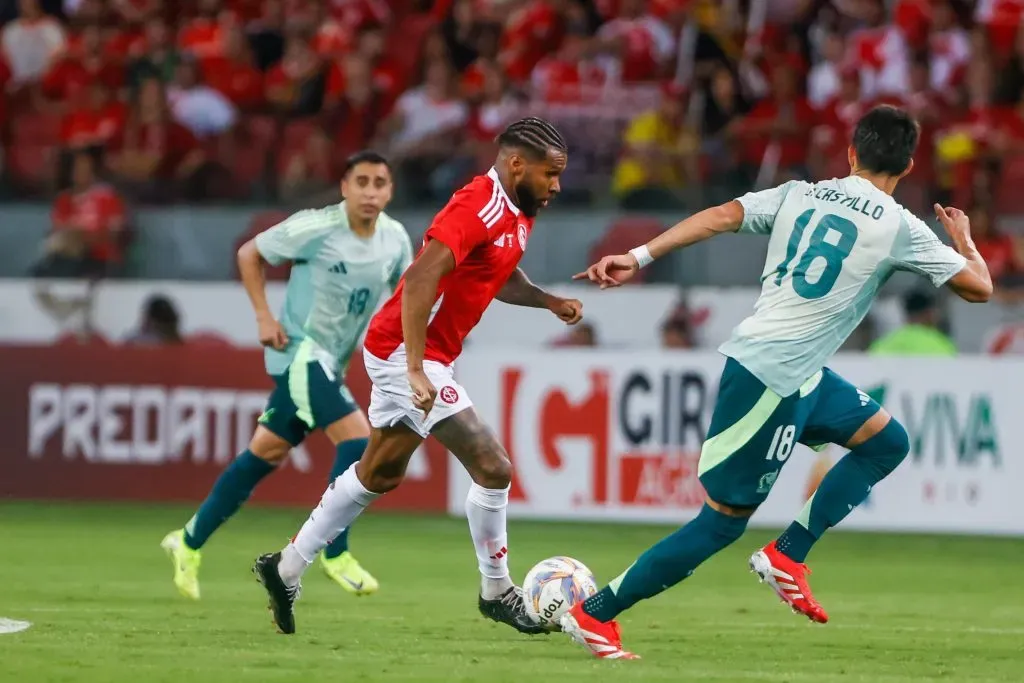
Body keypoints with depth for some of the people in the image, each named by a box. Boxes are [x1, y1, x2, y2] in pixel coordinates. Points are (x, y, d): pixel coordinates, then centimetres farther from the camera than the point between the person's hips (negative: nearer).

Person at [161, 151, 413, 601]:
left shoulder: (395, 239, 0)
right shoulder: (315, 228, -17)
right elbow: (249, 254, -5)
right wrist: (264, 317, -12)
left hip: (330, 363, 7)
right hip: (301, 351, -7)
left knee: (268, 452, 13)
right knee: (358, 439, -20)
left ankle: (190, 541, 26)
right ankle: (334, 552, -8)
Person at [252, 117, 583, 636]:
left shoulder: (517, 213, 7)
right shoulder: (478, 208, -23)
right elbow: (421, 279, -32)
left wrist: (548, 301, 7)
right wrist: (417, 372, -35)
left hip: (418, 355, 11)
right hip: (406, 353, -11)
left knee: (381, 474, 22)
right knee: (492, 467, -11)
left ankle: (286, 569, 32)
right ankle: (497, 593, 4)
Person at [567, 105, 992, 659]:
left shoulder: (800, 194, 8)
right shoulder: (900, 227, -6)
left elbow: (722, 216, -4)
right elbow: (979, 287, -1)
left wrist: (640, 257, -8)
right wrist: (964, 240, 21)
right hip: (771, 377, -8)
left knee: (886, 442, 14)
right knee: (725, 518, 0)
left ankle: (787, 554, 10)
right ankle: (594, 614, 4)